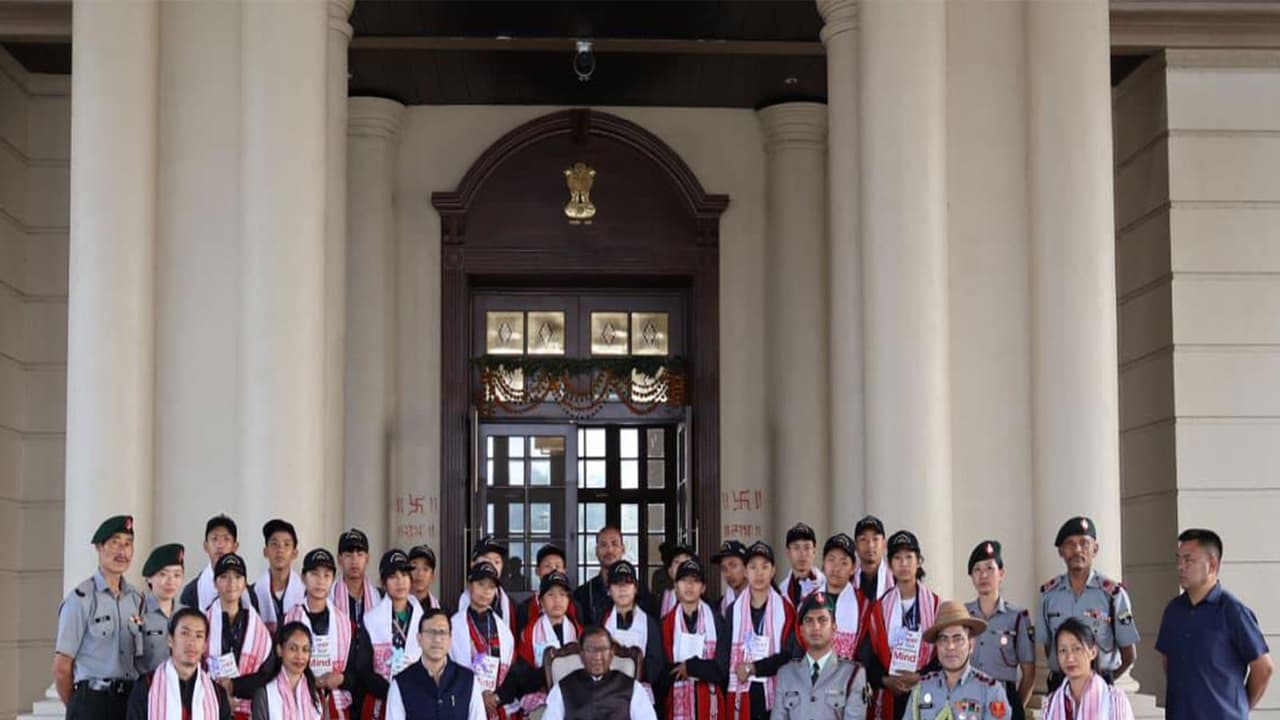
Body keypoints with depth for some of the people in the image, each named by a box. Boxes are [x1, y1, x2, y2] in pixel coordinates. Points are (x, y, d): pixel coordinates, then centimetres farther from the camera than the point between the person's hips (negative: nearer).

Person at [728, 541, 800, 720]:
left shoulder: (786, 611, -1)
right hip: (744, 699, 2)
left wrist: (753, 668, -10)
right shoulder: (733, 610, 5)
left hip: (775, 698, -2)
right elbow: (724, 657, 8)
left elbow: (791, 656, -7)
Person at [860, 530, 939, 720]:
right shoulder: (879, 608, 10)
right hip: (888, 699, 1)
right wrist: (885, 680, -9)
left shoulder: (935, 605, 6)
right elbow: (866, 655, 7)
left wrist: (920, 678, -12)